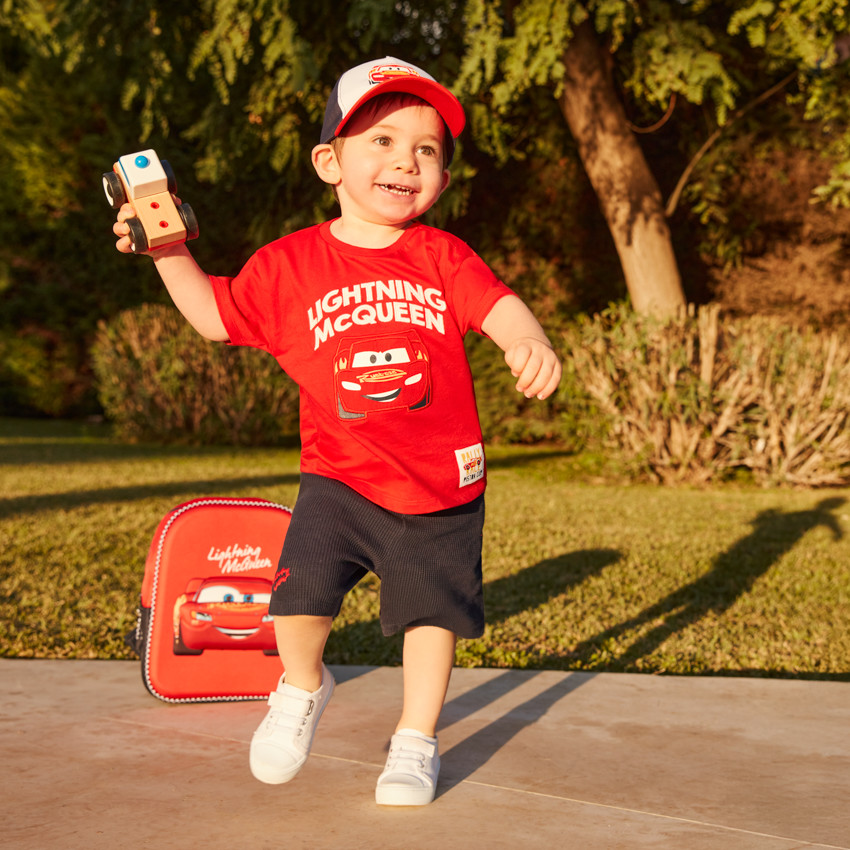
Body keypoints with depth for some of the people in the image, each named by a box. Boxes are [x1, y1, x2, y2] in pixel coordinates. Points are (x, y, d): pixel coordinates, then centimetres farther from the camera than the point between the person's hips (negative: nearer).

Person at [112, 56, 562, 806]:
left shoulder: (443, 257, -3)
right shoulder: (290, 265, -2)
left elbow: (499, 307, -15)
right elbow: (216, 316, 9)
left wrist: (530, 344, -37)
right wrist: (170, 253, -3)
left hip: (443, 485, 1)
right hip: (341, 478, -1)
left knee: (432, 611, 9)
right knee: (303, 585, -16)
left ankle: (416, 743, 30)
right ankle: (303, 688, 18)